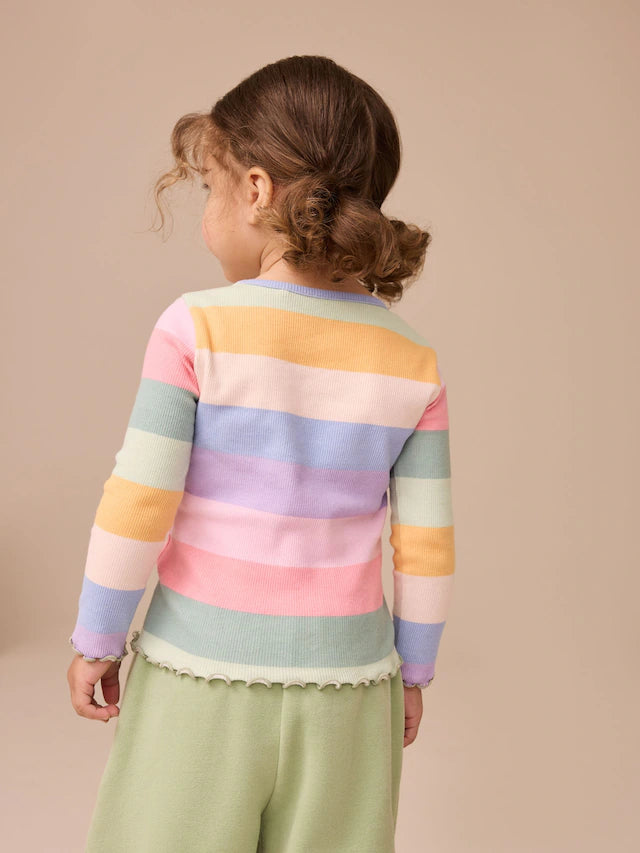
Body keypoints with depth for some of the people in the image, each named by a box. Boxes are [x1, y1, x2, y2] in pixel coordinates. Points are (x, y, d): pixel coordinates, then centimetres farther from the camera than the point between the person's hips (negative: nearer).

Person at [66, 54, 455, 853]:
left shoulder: (198, 327, -13)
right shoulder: (412, 363, -4)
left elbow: (138, 505, -12)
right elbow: (427, 547, -1)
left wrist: (96, 639, 1)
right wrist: (412, 671, 12)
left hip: (200, 675, -2)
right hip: (346, 682, 3)